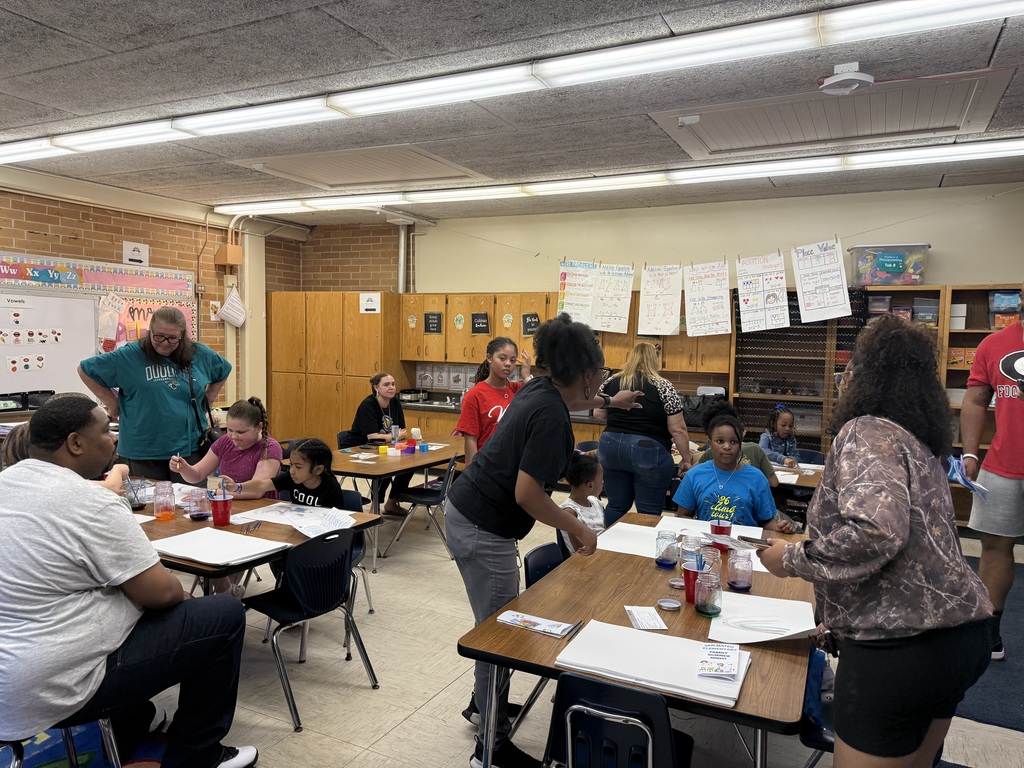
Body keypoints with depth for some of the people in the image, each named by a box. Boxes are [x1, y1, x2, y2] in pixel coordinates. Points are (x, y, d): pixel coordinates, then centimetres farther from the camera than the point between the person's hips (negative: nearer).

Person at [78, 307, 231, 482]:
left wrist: (207, 400, 12)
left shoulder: (201, 355, 5)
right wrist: (114, 404, 1)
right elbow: (85, 370, 6)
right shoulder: (129, 356, -3)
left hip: (190, 449, 2)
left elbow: (223, 372, 24)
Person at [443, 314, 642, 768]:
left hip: (463, 512, 10)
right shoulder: (552, 416, -22)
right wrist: (579, 530, -14)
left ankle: (483, 702, 43)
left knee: (495, 623, 23)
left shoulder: (540, 389, 4)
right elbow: (527, 494, -26)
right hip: (484, 531, -9)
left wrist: (609, 401, 46)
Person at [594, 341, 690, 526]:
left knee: (616, 506, 14)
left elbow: (598, 414, 16)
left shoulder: (611, 382, 5)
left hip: (612, 447, 5)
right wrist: (686, 459, 2)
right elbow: (678, 429, -7)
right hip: (648, 451, -4)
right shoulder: (663, 387, -7)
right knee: (649, 512, 5)